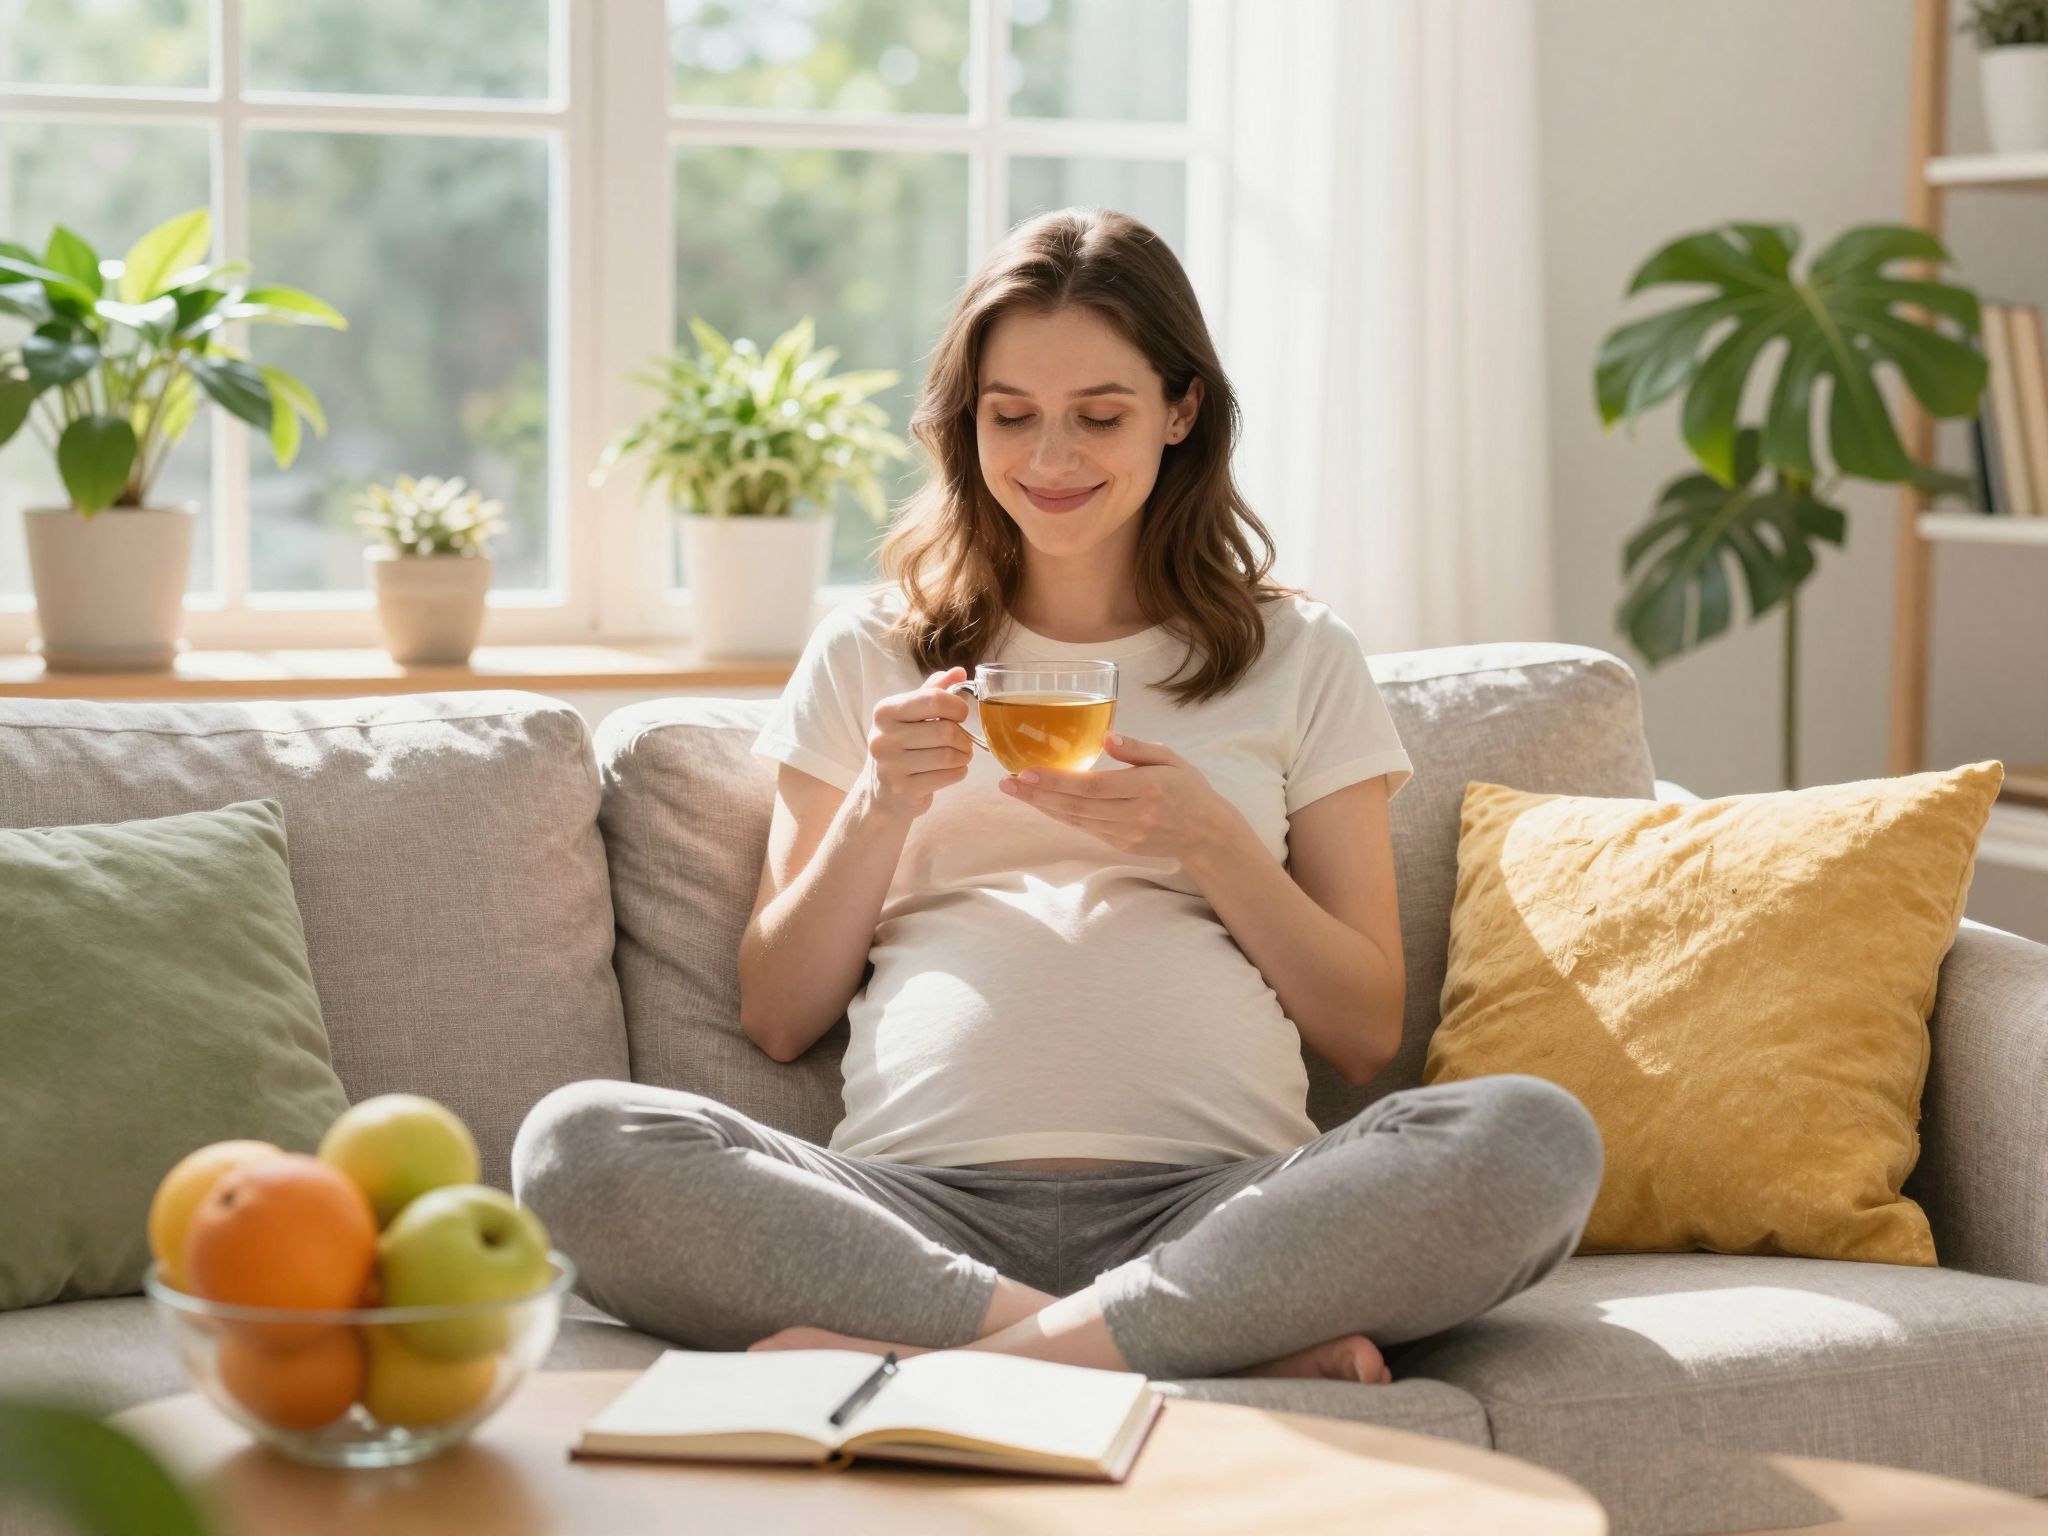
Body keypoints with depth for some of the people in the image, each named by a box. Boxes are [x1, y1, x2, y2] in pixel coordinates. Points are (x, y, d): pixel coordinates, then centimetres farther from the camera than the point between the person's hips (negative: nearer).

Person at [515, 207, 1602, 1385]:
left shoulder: (1300, 659, 19)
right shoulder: (869, 656, 21)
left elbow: (1368, 1033, 13)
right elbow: (777, 1018, 17)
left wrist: (1209, 842, -2)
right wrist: (879, 810, 2)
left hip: (1213, 1200, 0)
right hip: (924, 1198, 1)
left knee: (1535, 1141, -31)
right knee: (579, 1145, -30)